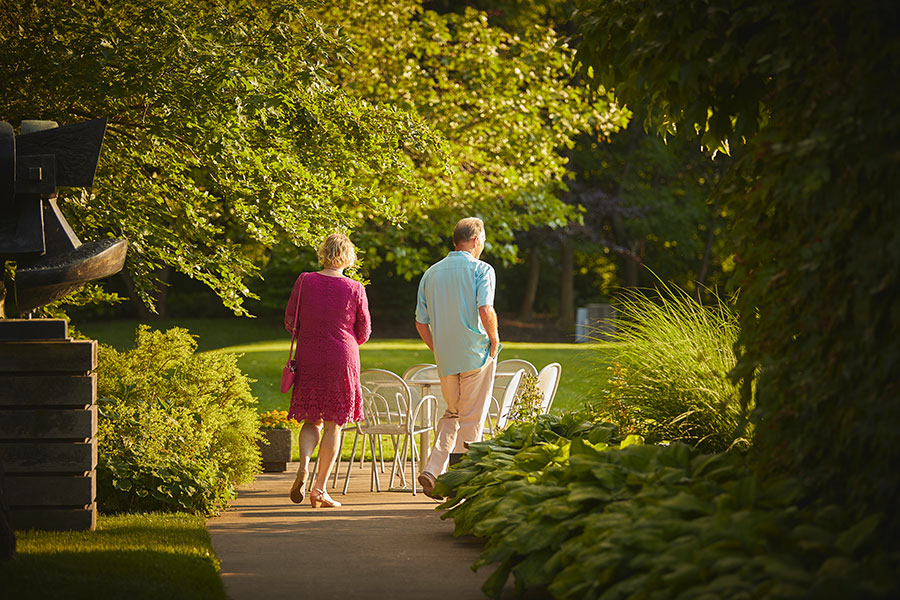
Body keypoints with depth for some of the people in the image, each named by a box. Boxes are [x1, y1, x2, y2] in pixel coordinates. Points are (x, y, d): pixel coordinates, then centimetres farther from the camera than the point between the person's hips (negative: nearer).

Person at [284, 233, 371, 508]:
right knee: (333, 425, 6)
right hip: (342, 361, -1)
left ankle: (304, 465, -13)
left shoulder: (305, 281, -4)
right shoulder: (355, 289, -6)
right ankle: (320, 489, 4)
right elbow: (364, 333, 2)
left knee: (312, 420, 15)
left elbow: (290, 322, 3)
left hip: (308, 360, 1)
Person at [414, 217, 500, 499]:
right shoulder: (481, 269, -6)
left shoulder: (431, 273, 9)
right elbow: (485, 311, -21)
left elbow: (421, 322, 9)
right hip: (476, 355, -5)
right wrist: (494, 340, -6)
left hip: (445, 359, 5)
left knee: (452, 414, 20)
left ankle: (432, 470, 2)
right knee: (471, 421, 3)